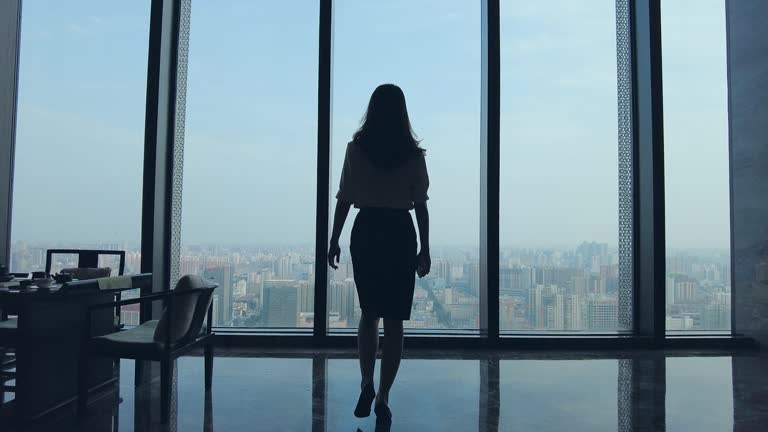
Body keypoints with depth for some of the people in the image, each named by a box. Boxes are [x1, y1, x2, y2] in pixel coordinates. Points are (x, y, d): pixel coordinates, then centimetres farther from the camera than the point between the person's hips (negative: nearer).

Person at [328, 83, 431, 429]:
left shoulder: (355, 149, 0)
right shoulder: (413, 154, -1)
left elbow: (344, 199, -1)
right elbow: (420, 205, -2)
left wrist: (334, 240, 7)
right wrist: (425, 249, 4)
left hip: (365, 230, 1)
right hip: (400, 234, -1)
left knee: (369, 312, 18)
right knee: (394, 320, 7)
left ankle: (366, 385, 9)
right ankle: (383, 398, 10)